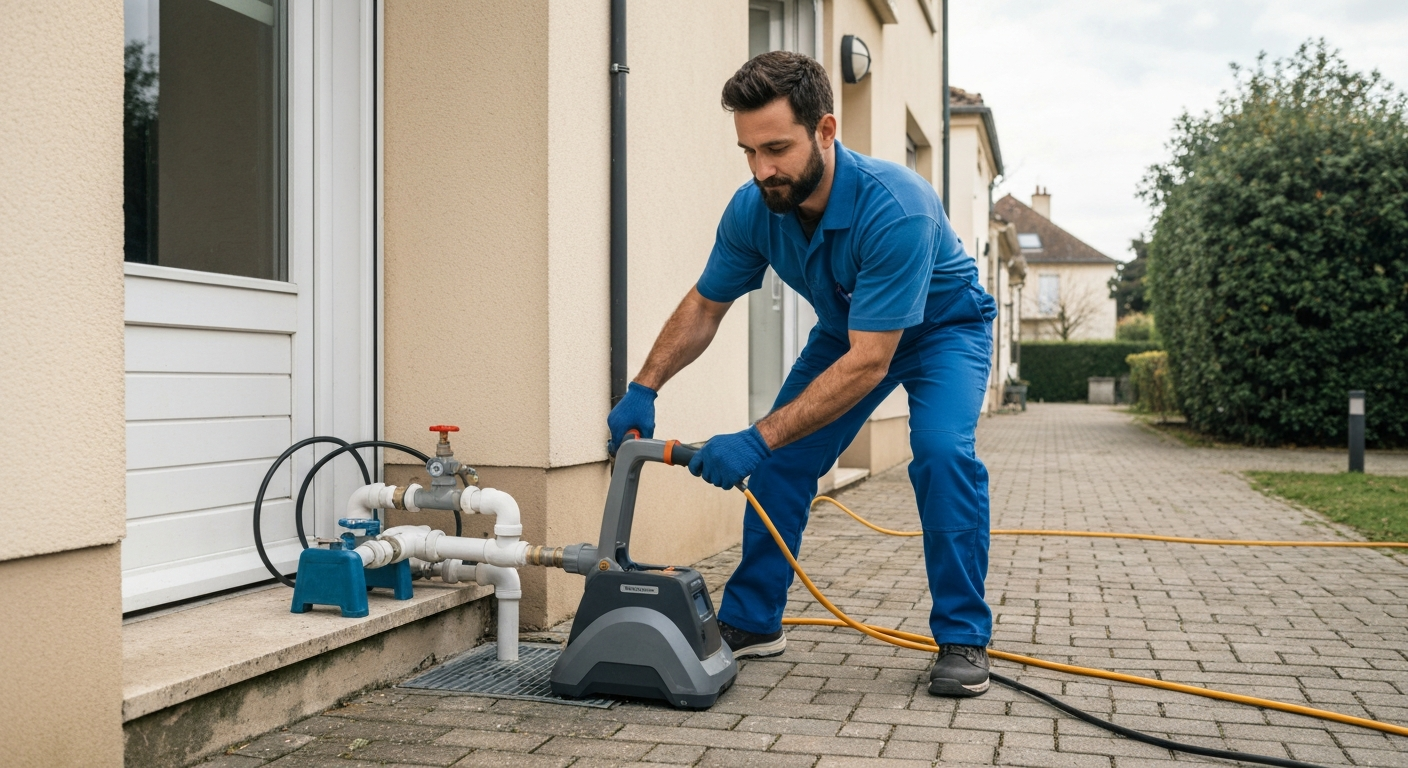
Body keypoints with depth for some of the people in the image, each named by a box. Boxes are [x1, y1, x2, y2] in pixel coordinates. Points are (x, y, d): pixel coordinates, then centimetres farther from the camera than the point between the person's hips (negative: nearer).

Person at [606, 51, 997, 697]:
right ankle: (751, 621, 11)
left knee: (941, 451, -28)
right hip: (846, 331, 5)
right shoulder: (752, 209, -22)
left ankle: (962, 638, -13)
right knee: (782, 461, -5)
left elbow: (869, 362, -41)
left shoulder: (895, 207, -40)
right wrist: (642, 390, -20)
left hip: (942, 326, -5)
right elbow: (703, 307, -6)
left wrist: (757, 439, -45)